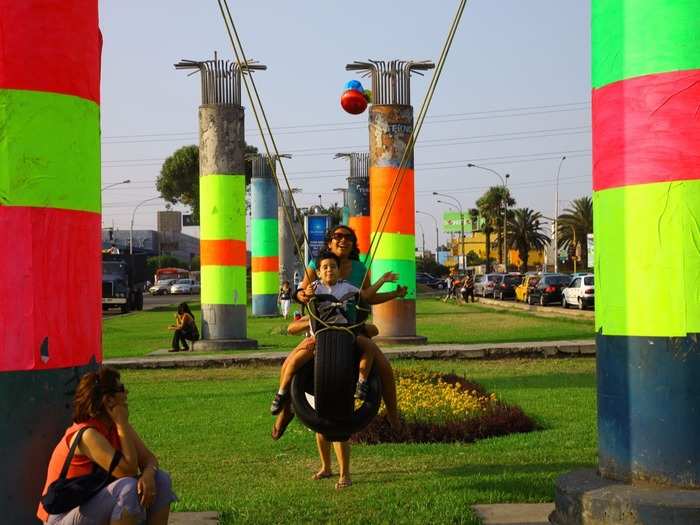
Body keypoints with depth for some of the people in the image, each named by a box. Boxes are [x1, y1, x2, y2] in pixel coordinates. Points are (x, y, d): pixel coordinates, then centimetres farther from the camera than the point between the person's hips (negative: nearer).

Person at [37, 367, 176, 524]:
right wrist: (122, 423, -24)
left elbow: (149, 459, -1)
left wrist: (148, 475, -25)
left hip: (95, 503, 8)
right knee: (129, 487, -32)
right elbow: (128, 470, -29)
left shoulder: (117, 426, 0)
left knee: (161, 479, -7)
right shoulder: (87, 435, -25)